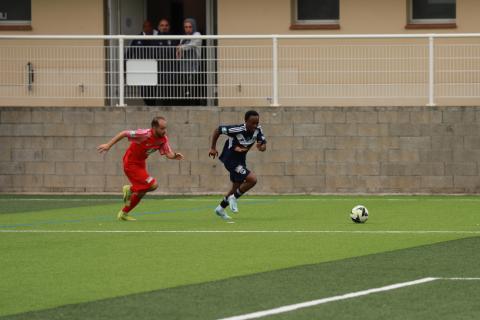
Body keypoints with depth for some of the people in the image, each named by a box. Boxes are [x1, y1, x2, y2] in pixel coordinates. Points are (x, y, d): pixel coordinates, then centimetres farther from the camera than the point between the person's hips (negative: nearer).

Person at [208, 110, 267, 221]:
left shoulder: (257, 130, -11)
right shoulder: (237, 130, -28)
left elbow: (264, 144, -4)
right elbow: (217, 130, -17)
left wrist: (261, 147, -29)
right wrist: (213, 148, -11)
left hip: (241, 160, 8)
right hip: (230, 160, -8)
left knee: (236, 187, 21)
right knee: (252, 179, -21)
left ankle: (221, 208, 42)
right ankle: (234, 198, 0)